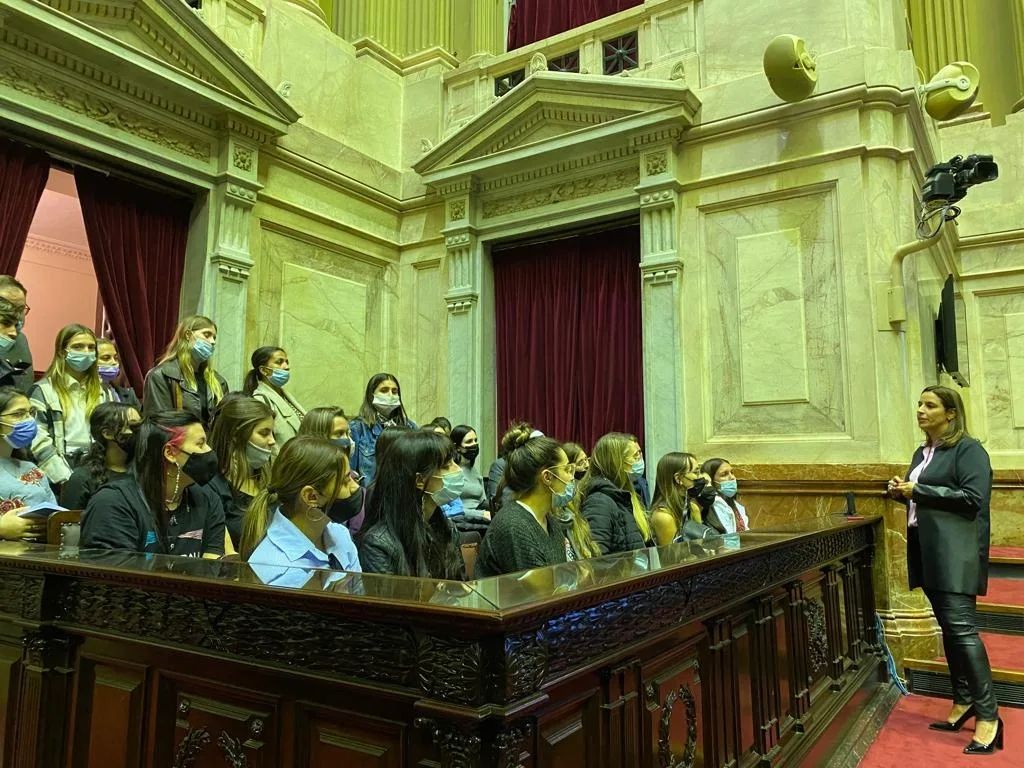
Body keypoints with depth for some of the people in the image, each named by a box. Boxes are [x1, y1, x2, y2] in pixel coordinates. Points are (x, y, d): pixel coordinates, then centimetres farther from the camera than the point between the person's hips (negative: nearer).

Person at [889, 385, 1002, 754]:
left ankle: (988, 714, -5)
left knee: (962, 628, -12)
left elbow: (974, 497, -19)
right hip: (930, 552, 9)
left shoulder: (968, 449, -8)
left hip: (955, 552, -8)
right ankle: (963, 701, 23)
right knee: (949, 628, 13)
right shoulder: (922, 453, 17)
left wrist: (918, 490, -17)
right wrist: (903, 491, 4)